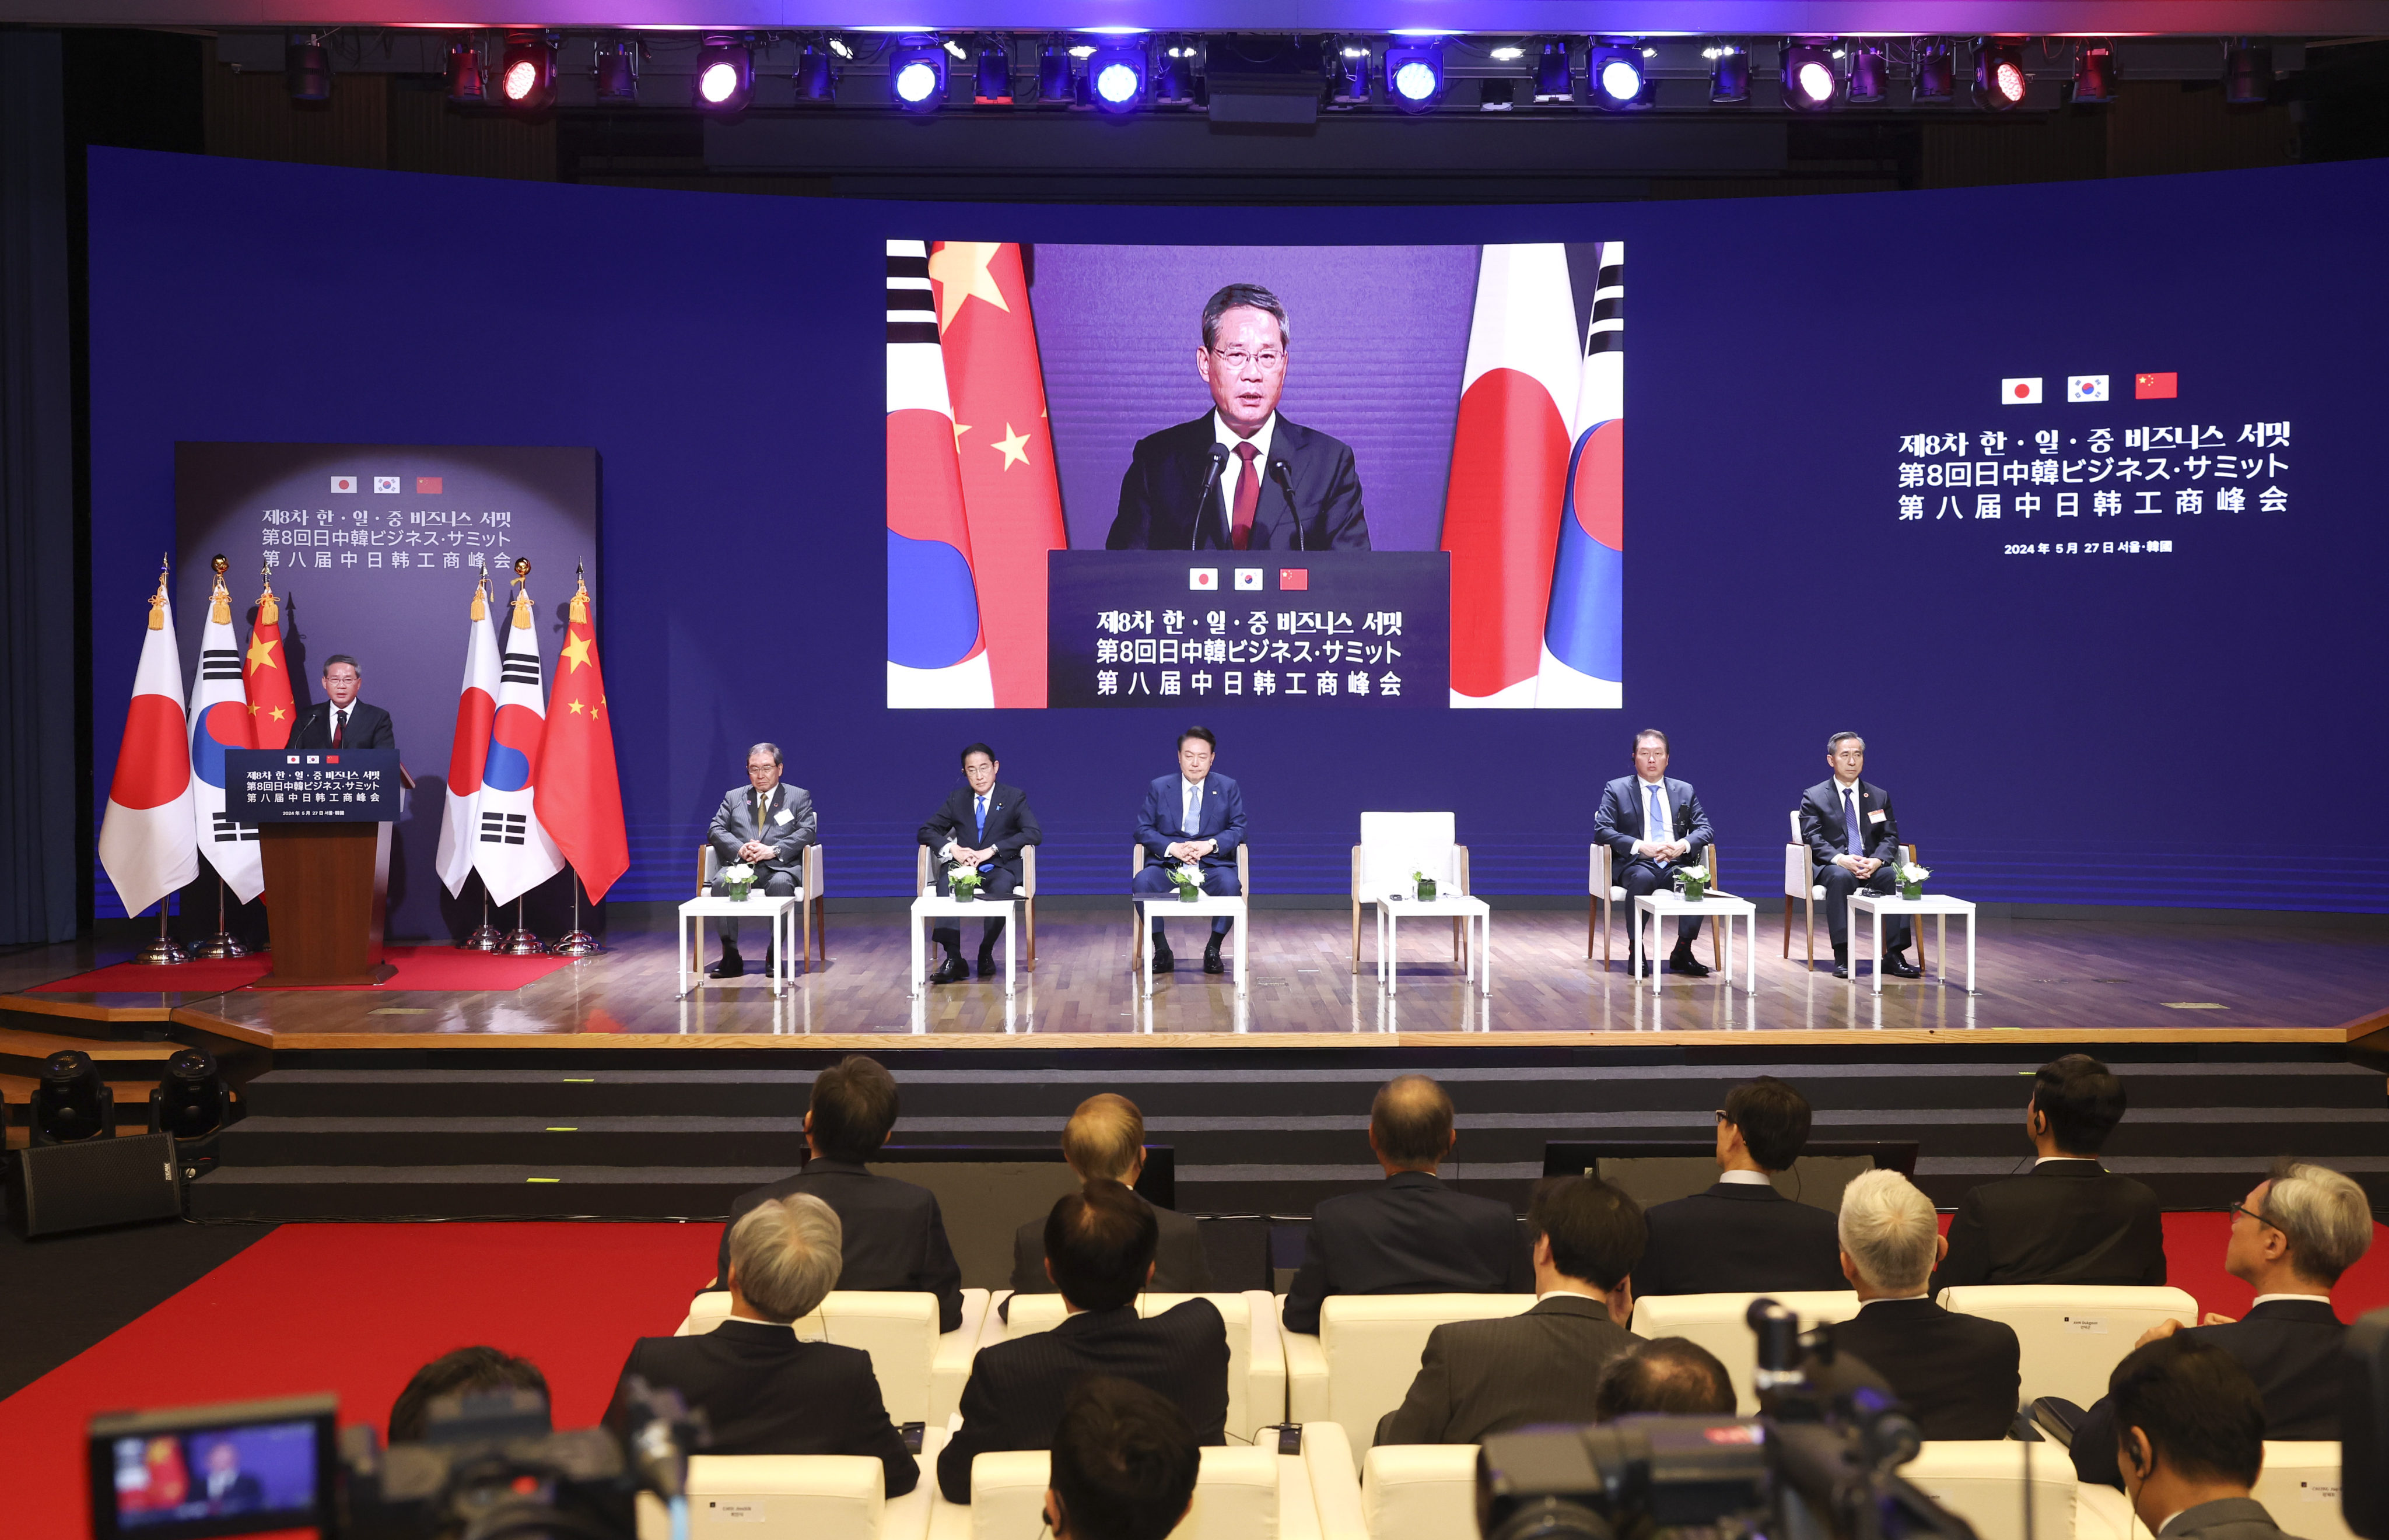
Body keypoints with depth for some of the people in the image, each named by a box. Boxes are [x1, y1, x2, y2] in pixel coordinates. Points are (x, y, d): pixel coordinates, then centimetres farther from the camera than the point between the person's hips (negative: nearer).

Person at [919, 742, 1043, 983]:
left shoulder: (1014, 797, 4)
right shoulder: (957, 799, 13)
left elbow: (1035, 833, -10)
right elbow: (927, 830, 10)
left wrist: (991, 851, -19)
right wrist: (952, 849, -12)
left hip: (999, 867, -2)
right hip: (964, 866, 2)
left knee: (1002, 887, -38)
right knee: (945, 884, -33)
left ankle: (986, 954, -19)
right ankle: (953, 959, -36)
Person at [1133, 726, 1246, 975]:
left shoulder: (1228, 788, 10)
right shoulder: (1159, 788, 10)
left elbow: (1238, 828, 4)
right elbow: (1144, 829, 4)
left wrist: (1210, 845, -16)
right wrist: (1172, 848, -15)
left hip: (1212, 864, 0)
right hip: (1168, 864, 1)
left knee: (1231, 884, -34)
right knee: (1141, 882, -31)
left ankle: (1213, 950, -15)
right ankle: (1162, 951, -17)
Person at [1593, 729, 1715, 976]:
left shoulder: (1685, 790, 19)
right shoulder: (1616, 790, 9)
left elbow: (1704, 829, 11)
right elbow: (1602, 830, -3)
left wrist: (1683, 845, -12)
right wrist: (1641, 847, -17)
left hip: (1675, 863, 3)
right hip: (1635, 863, -3)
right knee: (1642, 879, -38)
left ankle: (1682, 952, -23)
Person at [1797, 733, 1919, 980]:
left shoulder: (1880, 797, 15)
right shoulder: (1814, 797, 5)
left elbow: (1890, 837, 7)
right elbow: (1812, 838, -6)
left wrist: (1877, 860, -15)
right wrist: (1840, 859, -24)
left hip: (1871, 866, 3)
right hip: (1831, 866, -3)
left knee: (1898, 877, -30)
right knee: (1840, 876, -38)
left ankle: (1894, 955, -28)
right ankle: (1842, 956, -37)